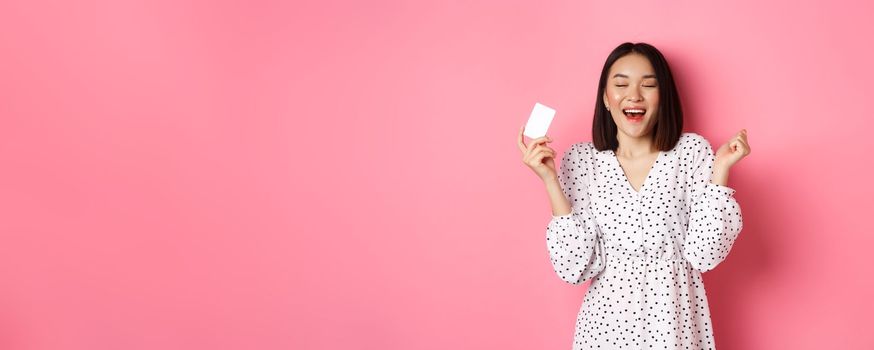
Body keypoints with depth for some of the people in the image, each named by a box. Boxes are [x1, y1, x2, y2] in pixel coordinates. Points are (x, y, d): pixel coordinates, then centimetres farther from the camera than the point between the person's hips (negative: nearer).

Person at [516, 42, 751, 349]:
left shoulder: (692, 151, -5)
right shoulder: (580, 159, -4)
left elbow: (704, 254, -11)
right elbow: (575, 267, -11)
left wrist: (720, 170, -16)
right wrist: (551, 181, -16)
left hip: (676, 320, 0)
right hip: (608, 321, 0)